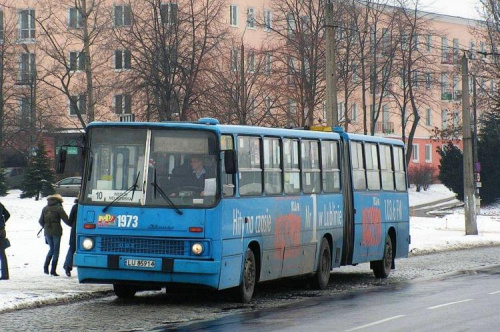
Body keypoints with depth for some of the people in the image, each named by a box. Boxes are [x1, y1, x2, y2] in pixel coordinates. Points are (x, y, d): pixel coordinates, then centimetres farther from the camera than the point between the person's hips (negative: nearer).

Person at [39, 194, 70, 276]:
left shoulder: (45, 209, 9)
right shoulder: (59, 208, -6)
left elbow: (41, 221, 12)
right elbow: (66, 219, -8)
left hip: (47, 232, 4)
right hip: (56, 232, -4)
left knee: (51, 249, 18)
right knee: (56, 251, 3)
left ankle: (46, 266, 2)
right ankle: (53, 270, -1)